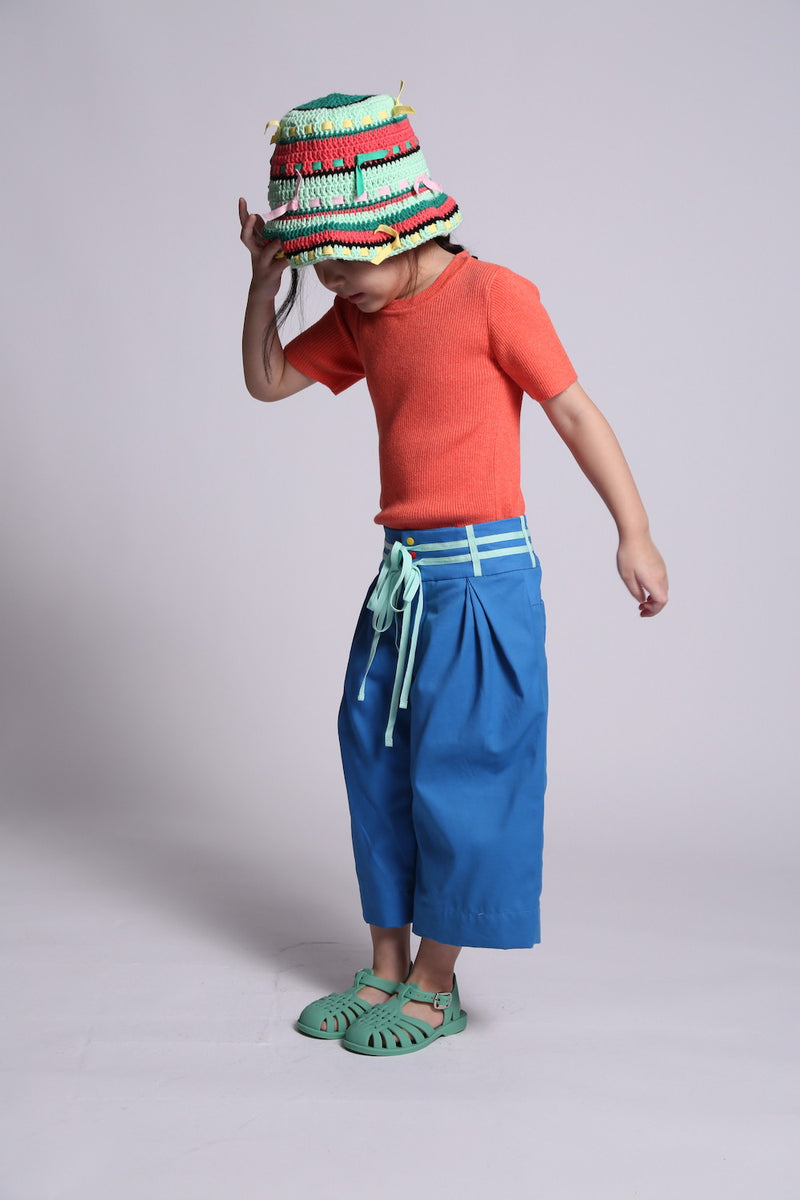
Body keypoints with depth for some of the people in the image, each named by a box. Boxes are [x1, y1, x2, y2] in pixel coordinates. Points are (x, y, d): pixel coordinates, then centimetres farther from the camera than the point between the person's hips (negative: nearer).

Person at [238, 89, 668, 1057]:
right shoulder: (358, 317, 11)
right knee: (376, 767, 11)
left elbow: (574, 409, -8)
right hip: (401, 575, 8)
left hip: (481, 575, -8)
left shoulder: (492, 295, -10)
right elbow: (267, 380, 17)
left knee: (458, 774, 0)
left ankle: (435, 986, 15)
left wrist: (633, 533, -9)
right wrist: (266, 280, 4)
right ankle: (387, 968, 26)